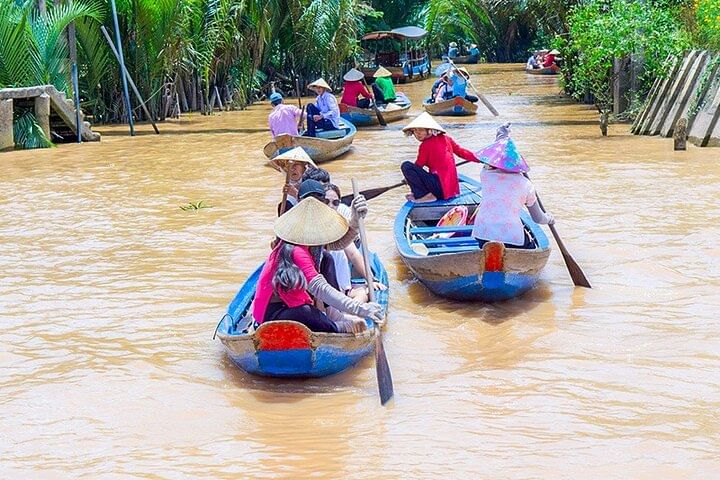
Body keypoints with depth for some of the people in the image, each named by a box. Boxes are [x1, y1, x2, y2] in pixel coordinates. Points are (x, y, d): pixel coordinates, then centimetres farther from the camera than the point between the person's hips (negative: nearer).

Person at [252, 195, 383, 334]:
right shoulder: (296, 250, -29)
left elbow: (340, 242, -6)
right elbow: (319, 288, -39)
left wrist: (356, 219, -26)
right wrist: (359, 308, -45)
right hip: (272, 314, -10)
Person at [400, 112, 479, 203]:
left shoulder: (425, 145, -8)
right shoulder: (445, 138, 12)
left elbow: (418, 166, -1)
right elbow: (461, 152, 16)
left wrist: (409, 178, 17)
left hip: (440, 188, -9)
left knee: (405, 166, -15)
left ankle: (424, 195, -15)